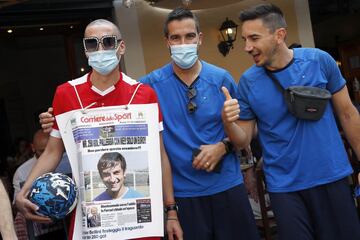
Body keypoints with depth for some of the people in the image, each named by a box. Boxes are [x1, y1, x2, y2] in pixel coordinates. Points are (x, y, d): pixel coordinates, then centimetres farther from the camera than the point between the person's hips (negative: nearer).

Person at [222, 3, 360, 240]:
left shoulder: (319, 60, -6)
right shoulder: (248, 81, -5)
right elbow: (244, 140, 0)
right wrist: (228, 123, -22)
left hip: (332, 176, 1)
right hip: (284, 186, 0)